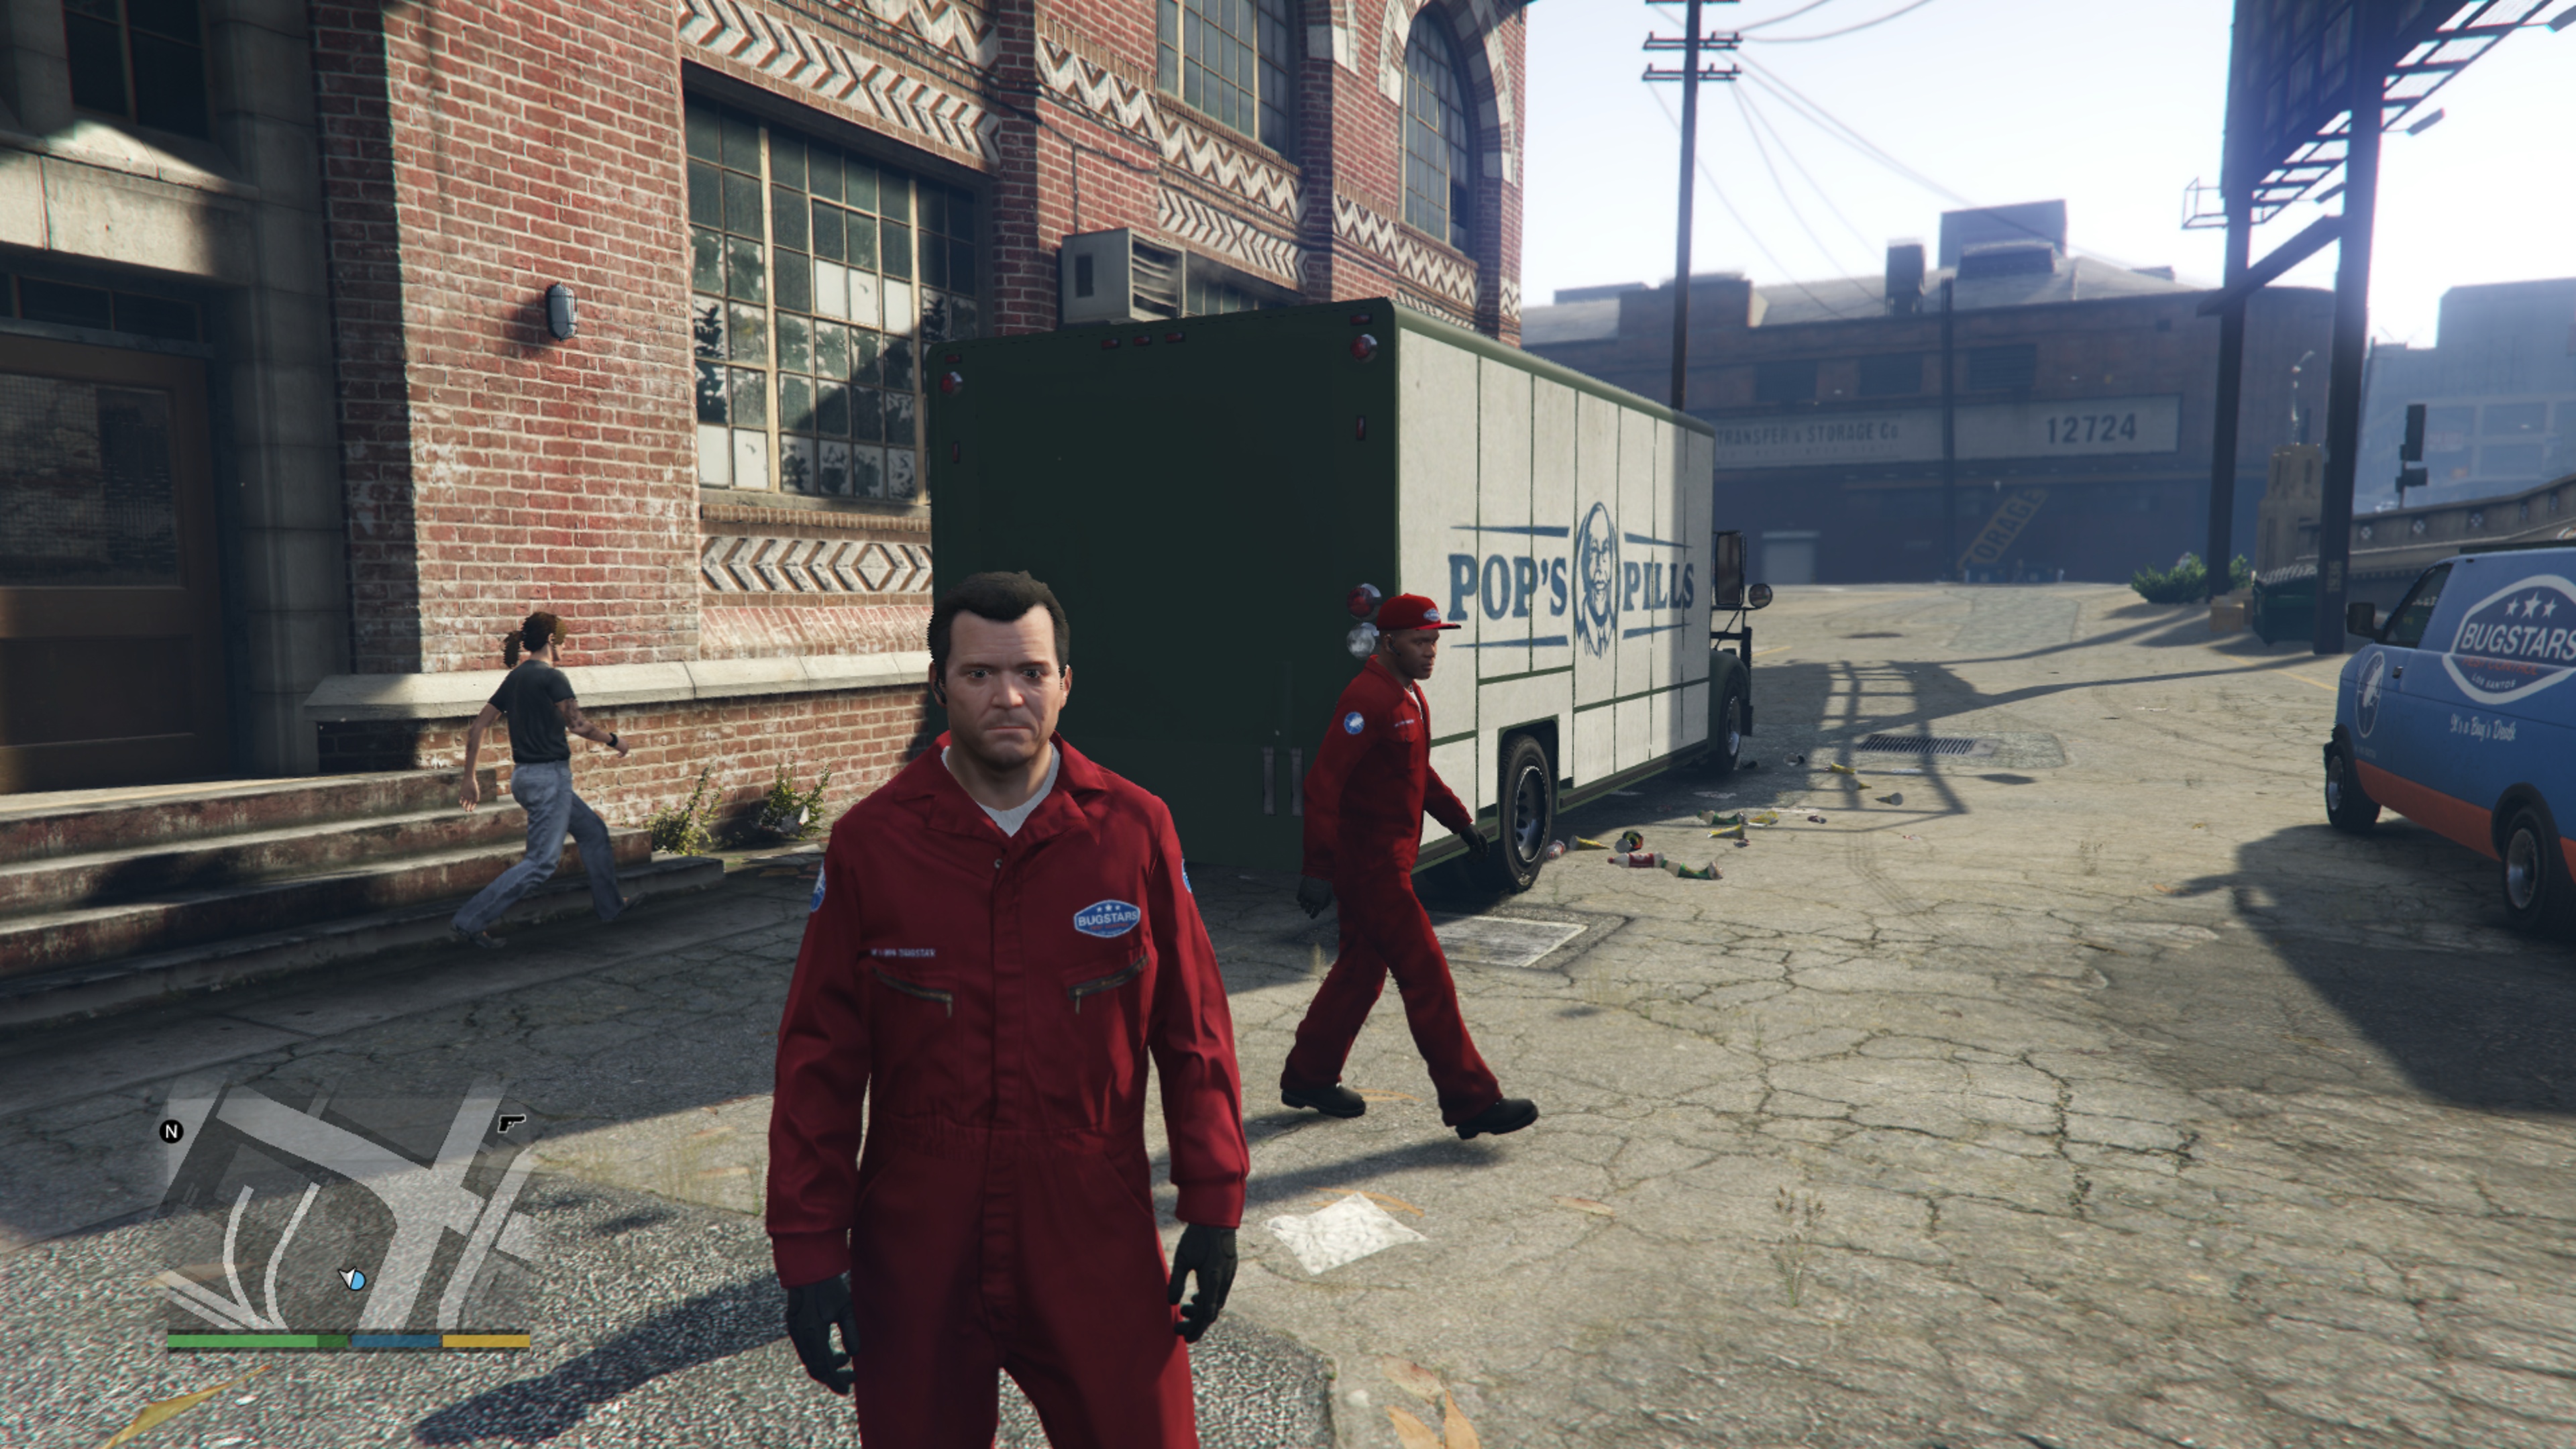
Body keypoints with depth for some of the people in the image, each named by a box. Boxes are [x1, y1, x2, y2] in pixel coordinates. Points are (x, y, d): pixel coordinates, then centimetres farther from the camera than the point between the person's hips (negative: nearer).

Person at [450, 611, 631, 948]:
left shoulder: (514, 678, 11)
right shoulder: (551, 677, -13)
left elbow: (477, 727, 10)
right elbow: (578, 724, -18)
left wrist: (469, 779, 13)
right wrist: (614, 740, -1)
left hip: (524, 777, 9)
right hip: (549, 777, -9)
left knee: (593, 830, 21)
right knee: (541, 861, -7)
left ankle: (610, 905, 30)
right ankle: (468, 922, -11)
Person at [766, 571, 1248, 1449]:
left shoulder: (1135, 830, -5)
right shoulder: (870, 842, -6)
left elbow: (1192, 1031, 0)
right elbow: (819, 1059, -2)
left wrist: (1214, 1206, 1)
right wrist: (808, 1252, -3)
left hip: (1097, 1244, 0)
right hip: (918, 1252, 0)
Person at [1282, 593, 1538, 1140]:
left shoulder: (1409, 695, 13)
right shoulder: (1368, 699, -20)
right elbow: (1322, 784, -25)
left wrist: (1459, 819, 20)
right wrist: (1319, 869, -29)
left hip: (1386, 862, 10)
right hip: (1368, 865, -10)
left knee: (1361, 970, 17)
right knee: (1427, 978, -6)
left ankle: (1308, 1078, 30)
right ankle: (1471, 1101, 1)